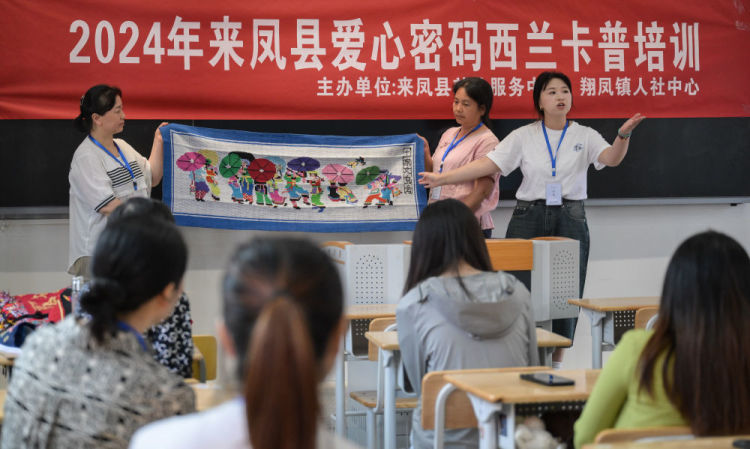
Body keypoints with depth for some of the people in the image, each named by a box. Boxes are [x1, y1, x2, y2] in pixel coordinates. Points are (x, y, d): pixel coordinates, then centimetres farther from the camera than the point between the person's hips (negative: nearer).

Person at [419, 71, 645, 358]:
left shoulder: (585, 136, 4)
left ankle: (556, 363, 15)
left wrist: (624, 134, -34)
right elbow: (486, 164, 0)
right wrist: (441, 178, -7)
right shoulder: (523, 136, 4)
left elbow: (611, 159, -13)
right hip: (528, 218, 0)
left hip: (570, 219, 0)